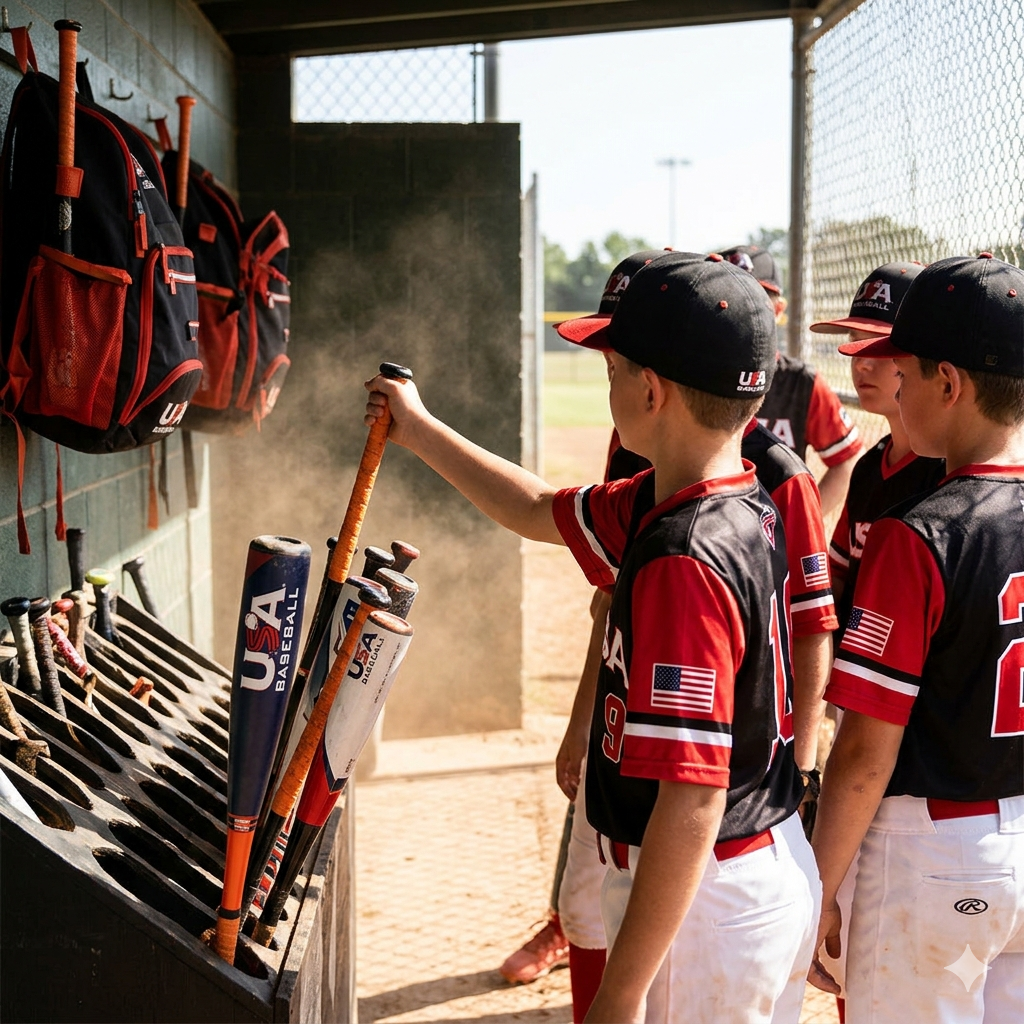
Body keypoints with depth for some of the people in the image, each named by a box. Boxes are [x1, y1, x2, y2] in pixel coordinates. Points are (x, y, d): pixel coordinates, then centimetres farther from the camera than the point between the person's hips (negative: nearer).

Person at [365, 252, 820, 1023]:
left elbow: (693, 800, -30)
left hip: (706, 901, -9)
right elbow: (543, 511, 18)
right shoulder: (748, 508, 2)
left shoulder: (685, 562, -27)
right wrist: (421, 432, 26)